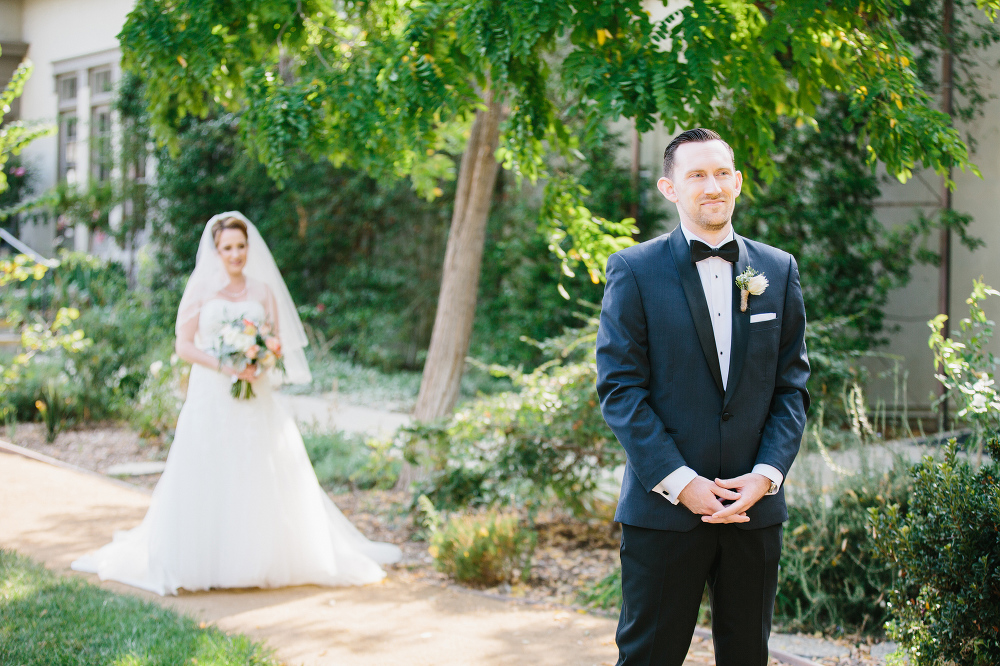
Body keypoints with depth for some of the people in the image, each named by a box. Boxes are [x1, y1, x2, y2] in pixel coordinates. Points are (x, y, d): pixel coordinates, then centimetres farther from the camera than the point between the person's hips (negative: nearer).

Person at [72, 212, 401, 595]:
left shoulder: (263, 290, 10)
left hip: (255, 398, 2)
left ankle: (261, 559, 7)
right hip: (210, 395, -2)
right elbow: (184, 345, -2)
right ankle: (205, 561, 0)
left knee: (261, 478, -1)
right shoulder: (201, 288, 3)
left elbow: (278, 343, 12)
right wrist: (224, 366, -15)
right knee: (208, 478, -5)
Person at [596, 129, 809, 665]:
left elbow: (791, 385, 7)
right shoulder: (634, 271, -2)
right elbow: (619, 388, -7)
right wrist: (680, 483, -14)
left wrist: (766, 475, -7)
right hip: (663, 507, -3)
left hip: (756, 507, 3)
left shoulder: (778, 270, 9)